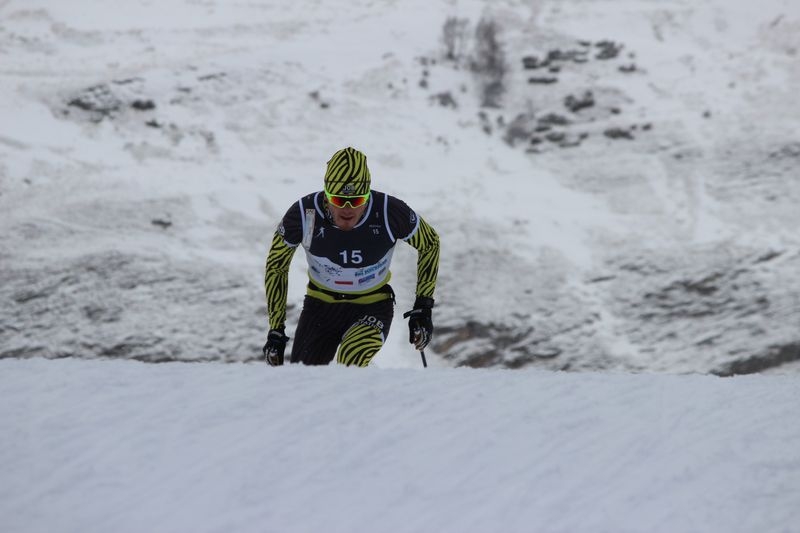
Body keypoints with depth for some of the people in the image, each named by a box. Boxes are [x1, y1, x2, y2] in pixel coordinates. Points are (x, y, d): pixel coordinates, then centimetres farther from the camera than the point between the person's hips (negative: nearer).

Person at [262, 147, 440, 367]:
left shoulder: (389, 213, -24)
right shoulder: (304, 214, -22)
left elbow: (429, 243, -3)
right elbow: (276, 266, -4)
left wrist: (423, 307, -8)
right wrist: (276, 328, -4)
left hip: (373, 308, -2)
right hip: (320, 305, 2)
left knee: (350, 364, -32)